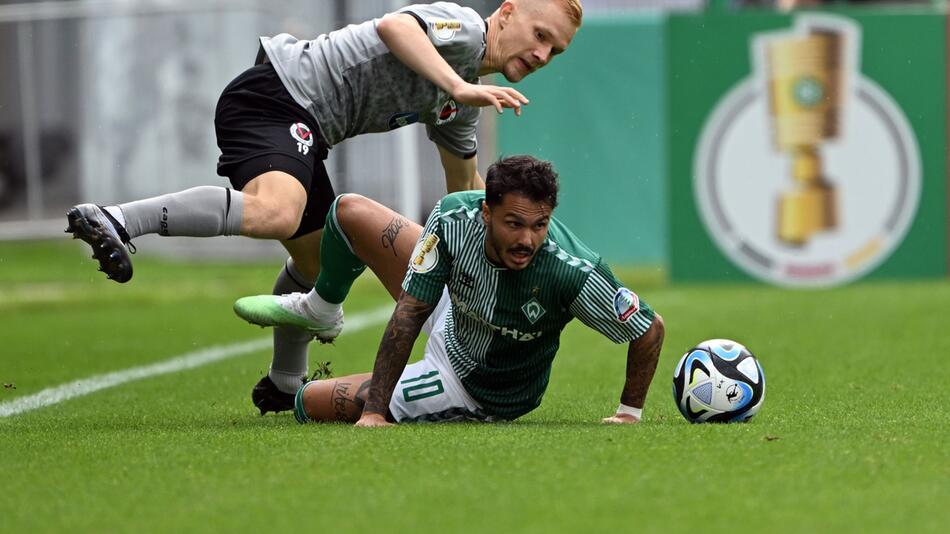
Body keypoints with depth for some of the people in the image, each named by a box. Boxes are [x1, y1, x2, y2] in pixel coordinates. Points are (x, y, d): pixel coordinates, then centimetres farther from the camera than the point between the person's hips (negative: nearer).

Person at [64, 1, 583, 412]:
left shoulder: (465, 104, 19)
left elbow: (466, 187, 34)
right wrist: (459, 86, -37)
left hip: (302, 131, 10)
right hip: (274, 94, -10)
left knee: (317, 260, 22)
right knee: (275, 211, -36)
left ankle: (283, 385, 42)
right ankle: (114, 221, -42)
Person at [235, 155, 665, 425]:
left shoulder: (572, 273, -41)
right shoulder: (454, 218, -31)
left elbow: (650, 329, -27)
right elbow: (407, 316, -27)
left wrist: (629, 414, -23)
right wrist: (373, 410, -30)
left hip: (477, 391, -4)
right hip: (452, 315, 4)